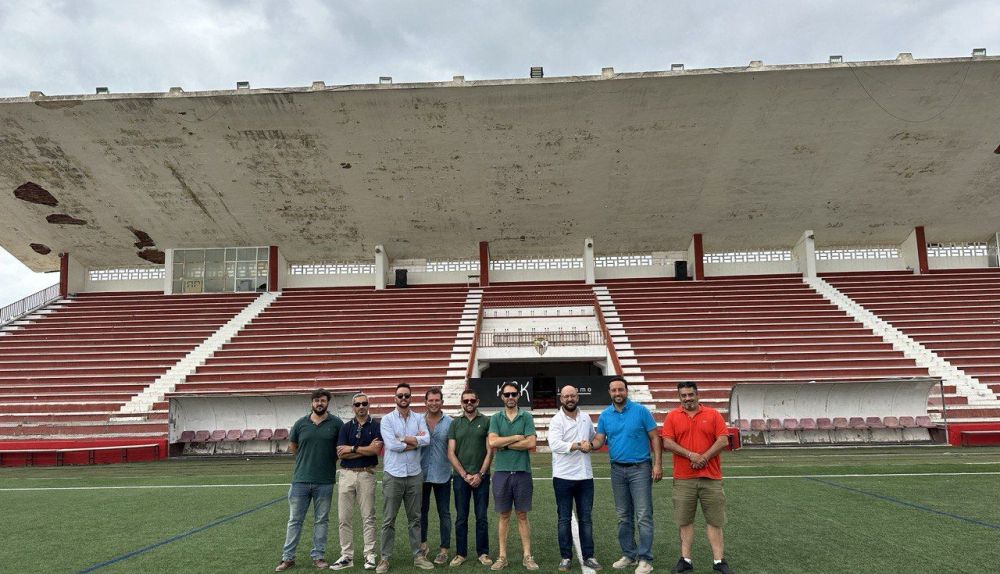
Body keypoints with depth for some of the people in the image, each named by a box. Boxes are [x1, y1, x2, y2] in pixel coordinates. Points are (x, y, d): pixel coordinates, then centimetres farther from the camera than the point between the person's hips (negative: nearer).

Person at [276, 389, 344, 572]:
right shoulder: (301, 423, 1)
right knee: (294, 520, 9)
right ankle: (287, 557, 18)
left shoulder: (336, 423, -4)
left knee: (321, 520, 9)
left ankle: (318, 556, 19)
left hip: (325, 482, -1)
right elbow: (292, 446, 16)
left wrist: (330, 460, 4)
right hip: (300, 480, 1)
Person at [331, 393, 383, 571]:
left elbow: (376, 450, -13)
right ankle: (346, 556, 13)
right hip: (346, 474, 3)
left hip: (366, 474, -3)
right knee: (344, 518, 5)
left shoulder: (376, 425, 0)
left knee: (368, 517, 2)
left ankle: (369, 555, 10)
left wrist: (352, 448, -8)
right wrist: (366, 450, -9)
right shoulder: (346, 427, 7)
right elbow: (340, 454, -4)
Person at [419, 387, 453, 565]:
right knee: (422, 511, 14)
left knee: (444, 513, 5)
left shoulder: (450, 423, -3)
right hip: (422, 474, 2)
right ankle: (422, 543, 30)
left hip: (442, 475, -2)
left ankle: (444, 549, 14)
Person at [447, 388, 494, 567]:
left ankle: (483, 553, 15)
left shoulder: (486, 422, 1)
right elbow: (451, 453, 2)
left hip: (481, 476, -1)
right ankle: (460, 553, 17)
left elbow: (490, 451, -2)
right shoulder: (455, 424, 6)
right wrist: (465, 475, -6)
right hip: (461, 477, 1)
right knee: (461, 518, 7)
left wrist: (480, 474, -9)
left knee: (482, 517, 4)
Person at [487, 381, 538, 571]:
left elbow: (531, 443, -11)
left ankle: (527, 556, 14)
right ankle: (502, 557, 16)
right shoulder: (495, 418, 4)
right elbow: (492, 442, -11)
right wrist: (517, 437, -9)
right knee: (504, 516, 8)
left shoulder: (526, 417, 1)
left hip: (522, 472, -1)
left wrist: (504, 444, -8)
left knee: (522, 515, 7)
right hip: (501, 472, 1)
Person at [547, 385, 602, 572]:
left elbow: (594, 438, 21)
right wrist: (579, 446, -20)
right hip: (563, 477, -4)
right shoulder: (556, 420, -7)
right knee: (564, 519, 5)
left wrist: (590, 445, -1)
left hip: (585, 476, 4)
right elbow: (555, 444, -21)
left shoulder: (586, 418, 9)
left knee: (586, 518, 9)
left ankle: (588, 556, 17)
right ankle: (566, 557, 14)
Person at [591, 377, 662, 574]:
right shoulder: (605, 415, 4)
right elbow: (599, 439, 1)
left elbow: (654, 437, -5)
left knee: (643, 516, -5)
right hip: (618, 470, 4)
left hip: (640, 468, -4)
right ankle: (629, 554, 25)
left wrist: (658, 464, -12)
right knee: (624, 517, 13)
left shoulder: (641, 411, -7)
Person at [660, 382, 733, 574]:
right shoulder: (672, 417, 4)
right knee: (684, 520, 6)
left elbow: (723, 440, -3)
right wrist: (690, 455, -15)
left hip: (711, 477, 0)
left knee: (714, 520, 4)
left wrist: (704, 457, -14)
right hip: (683, 478, 1)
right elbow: (667, 442, -4)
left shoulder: (713, 414, 3)